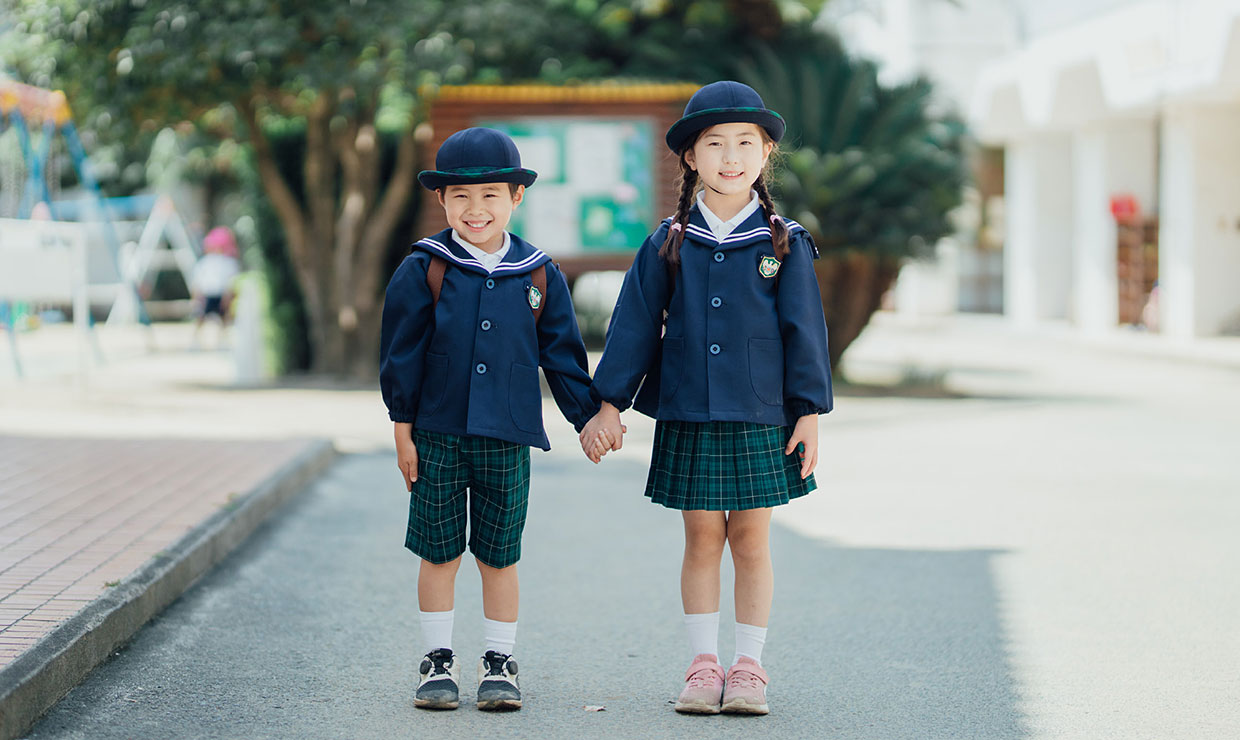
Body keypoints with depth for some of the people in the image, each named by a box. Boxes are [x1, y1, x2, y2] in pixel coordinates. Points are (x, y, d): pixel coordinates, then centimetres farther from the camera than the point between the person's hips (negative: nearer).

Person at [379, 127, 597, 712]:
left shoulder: (539, 277, 2)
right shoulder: (423, 270, -3)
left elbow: (562, 354, 8)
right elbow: (401, 355, -1)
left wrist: (588, 419, 5)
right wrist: (403, 431, -2)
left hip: (508, 439, 1)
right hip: (437, 434, -1)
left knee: (499, 557, 7)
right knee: (439, 553, 6)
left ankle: (498, 664, 19)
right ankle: (437, 662, 18)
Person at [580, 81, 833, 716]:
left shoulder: (785, 243, 0)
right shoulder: (669, 244, 2)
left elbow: (803, 329, 1)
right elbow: (634, 326, 4)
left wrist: (810, 412, -2)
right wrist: (608, 406, 2)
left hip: (760, 418, -1)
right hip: (686, 417, 1)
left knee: (751, 542, 5)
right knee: (701, 539, 6)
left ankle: (748, 666, 14)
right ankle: (703, 664, 14)